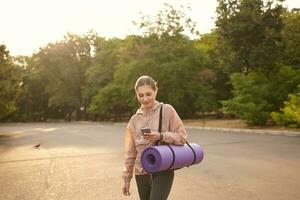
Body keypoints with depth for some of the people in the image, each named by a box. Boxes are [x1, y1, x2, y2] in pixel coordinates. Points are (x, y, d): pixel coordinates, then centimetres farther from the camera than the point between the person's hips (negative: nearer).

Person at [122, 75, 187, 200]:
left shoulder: (167, 110, -4)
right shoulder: (134, 120, 6)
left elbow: (182, 136, -5)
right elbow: (130, 152, 10)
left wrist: (161, 137, -20)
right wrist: (126, 178, 12)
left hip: (163, 171, -4)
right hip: (141, 173, 4)